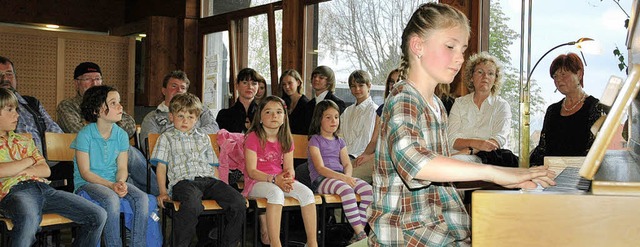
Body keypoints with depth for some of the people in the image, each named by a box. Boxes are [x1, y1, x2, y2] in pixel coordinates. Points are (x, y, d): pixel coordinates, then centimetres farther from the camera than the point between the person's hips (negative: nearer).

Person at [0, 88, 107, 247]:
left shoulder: (23, 141, 27)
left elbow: (46, 170, 16)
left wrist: (23, 171, -3)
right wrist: (29, 161, 4)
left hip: (42, 187, 6)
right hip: (14, 191, -6)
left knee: (98, 216, -9)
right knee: (29, 220, -44)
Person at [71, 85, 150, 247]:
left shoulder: (121, 135, 3)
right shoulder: (85, 135, -11)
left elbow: (122, 168, 5)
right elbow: (85, 172, -12)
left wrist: (121, 182, -18)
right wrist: (110, 185, -23)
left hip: (114, 181, 5)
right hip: (87, 183, -5)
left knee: (142, 198, -21)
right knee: (112, 199, -35)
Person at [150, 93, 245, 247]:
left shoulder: (203, 138, 29)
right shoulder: (167, 138, 19)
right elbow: (161, 166, 10)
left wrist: (219, 189, 12)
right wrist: (163, 192, -4)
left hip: (209, 180, 4)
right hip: (184, 181, -4)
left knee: (239, 202, -22)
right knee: (192, 205, -41)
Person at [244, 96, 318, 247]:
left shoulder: (286, 139, 10)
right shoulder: (253, 137, -7)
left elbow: (289, 168, 5)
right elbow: (251, 171, -13)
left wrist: (288, 176, -20)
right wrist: (274, 179, -27)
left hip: (280, 180, 5)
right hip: (256, 182, -5)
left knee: (307, 193, -20)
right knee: (276, 192, -38)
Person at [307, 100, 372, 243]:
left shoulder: (340, 142, 22)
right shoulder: (315, 140, 2)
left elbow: (347, 164, 11)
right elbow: (320, 168, -10)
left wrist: (347, 176, -14)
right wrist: (343, 178, -23)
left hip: (340, 177, 6)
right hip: (321, 180, -6)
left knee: (367, 188, -20)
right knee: (347, 190, -36)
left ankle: (359, 231, -19)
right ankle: (360, 233, -33)